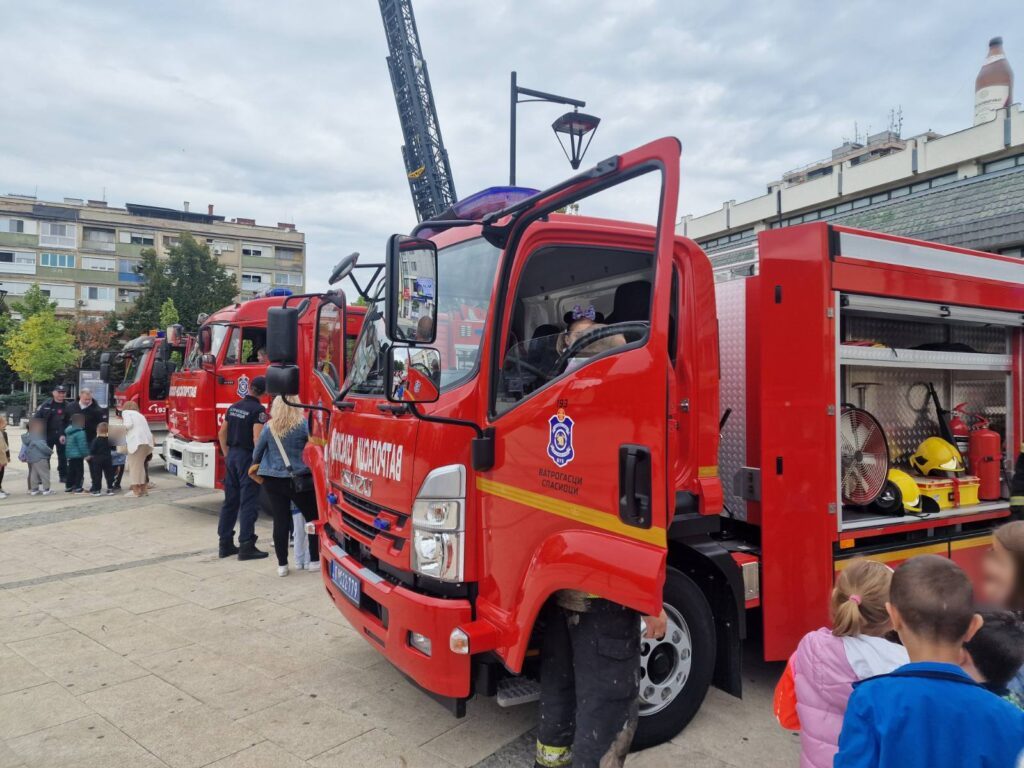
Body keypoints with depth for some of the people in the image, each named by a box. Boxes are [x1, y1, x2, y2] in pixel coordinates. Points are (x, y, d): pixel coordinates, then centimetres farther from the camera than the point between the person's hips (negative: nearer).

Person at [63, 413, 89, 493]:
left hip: (70, 454, 9)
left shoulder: (69, 431, 10)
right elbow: (82, 445, -22)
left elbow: (67, 443, 20)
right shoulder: (80, 432, -20)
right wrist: (86, 454, -14)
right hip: (77, 455, -9)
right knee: (79, 471, -1)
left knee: (71, 471, 16)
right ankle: (77, 487, 0)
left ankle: (69, 486, 21)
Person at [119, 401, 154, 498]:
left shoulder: (126, 412, 11)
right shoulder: (140, 415, 30)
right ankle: (143, 488, 17)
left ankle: (135, 490, -6)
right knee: (140, 465, 16)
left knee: (134, 466, -4)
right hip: (147, 441, 7)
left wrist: (123, 429, 11)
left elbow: (129, 424, -7)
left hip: (137, 441, -7)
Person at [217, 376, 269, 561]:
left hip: (232, 456, 7)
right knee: (247, 503, -3)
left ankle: (225, 544, 19)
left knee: (230, 501, 13)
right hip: (247, 457, -7)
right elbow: (257, 438, -21)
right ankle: (246, 546, -2)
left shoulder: (234, 407, 10)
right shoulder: (258, 410, -13)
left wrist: (227, 455, 20)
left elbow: (222, 433, 15)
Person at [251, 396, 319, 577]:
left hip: (272, 480, 3)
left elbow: (257, 453, 14)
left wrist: (256, 464, 34)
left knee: (280, 521, 6)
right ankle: (315, 560, 12)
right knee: (313, 517, 9)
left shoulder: (269, 428, 3)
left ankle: (282, 565, 11)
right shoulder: (303, 425, -8)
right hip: (298, 479, -3)